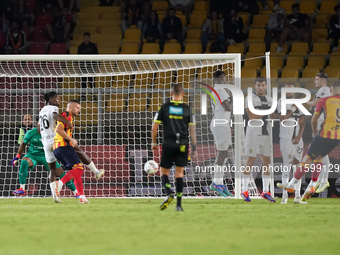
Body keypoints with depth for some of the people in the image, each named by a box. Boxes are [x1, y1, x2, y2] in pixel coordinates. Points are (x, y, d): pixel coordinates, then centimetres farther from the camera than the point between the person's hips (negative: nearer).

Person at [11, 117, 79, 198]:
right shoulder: (30, 133, -10)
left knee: (60, 172, -11)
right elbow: (24, 144, 7)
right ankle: (22, 189, -27)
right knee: (24, 162, -34)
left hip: (45, 156, 0)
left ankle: (75, 192, 6)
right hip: (32, 155, 0)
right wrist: (17, 157, 7)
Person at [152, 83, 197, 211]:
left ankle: (169, 192, -19)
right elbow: (192, 129, 3)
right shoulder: (187, 109, 2)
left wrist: (154, 143, 13)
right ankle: (179, 204, 0)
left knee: (164, 171, 9)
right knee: (179, 172, 6)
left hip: (168, 144, -1)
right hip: (182, 144, 1)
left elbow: (155, 126, 1)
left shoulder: (164, 107, 0)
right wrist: (194, 148, 9)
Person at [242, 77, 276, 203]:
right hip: (253, 134, -6)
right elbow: (252, 116, -15)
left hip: (266, 134, 6)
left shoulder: (269, 100, 14)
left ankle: (265, 191, 10)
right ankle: (244, 191, -1)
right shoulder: (250, 99, -5)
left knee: (267, 161, 4)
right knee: (250, 162, -6)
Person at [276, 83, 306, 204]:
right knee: (287, 164, -7)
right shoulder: (281, 102, -1)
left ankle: (297, 196, 6)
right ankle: (285, 195, -4)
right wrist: (293, 109, -13)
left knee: (297, 165, 3)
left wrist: (299, 136, -2)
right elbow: (283, 118, -14)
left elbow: (303, 122, 10)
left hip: (297, 139, 5)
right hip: (286, 138, -5)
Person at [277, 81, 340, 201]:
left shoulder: (324, 101, -1)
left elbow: (314, 120, 4)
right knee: (318, 158, 24)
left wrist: (315, 131, 23)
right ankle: (312, 186, 16)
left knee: (307, 159, 5)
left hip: (325, 134, -5)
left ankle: (291, 185, 13)